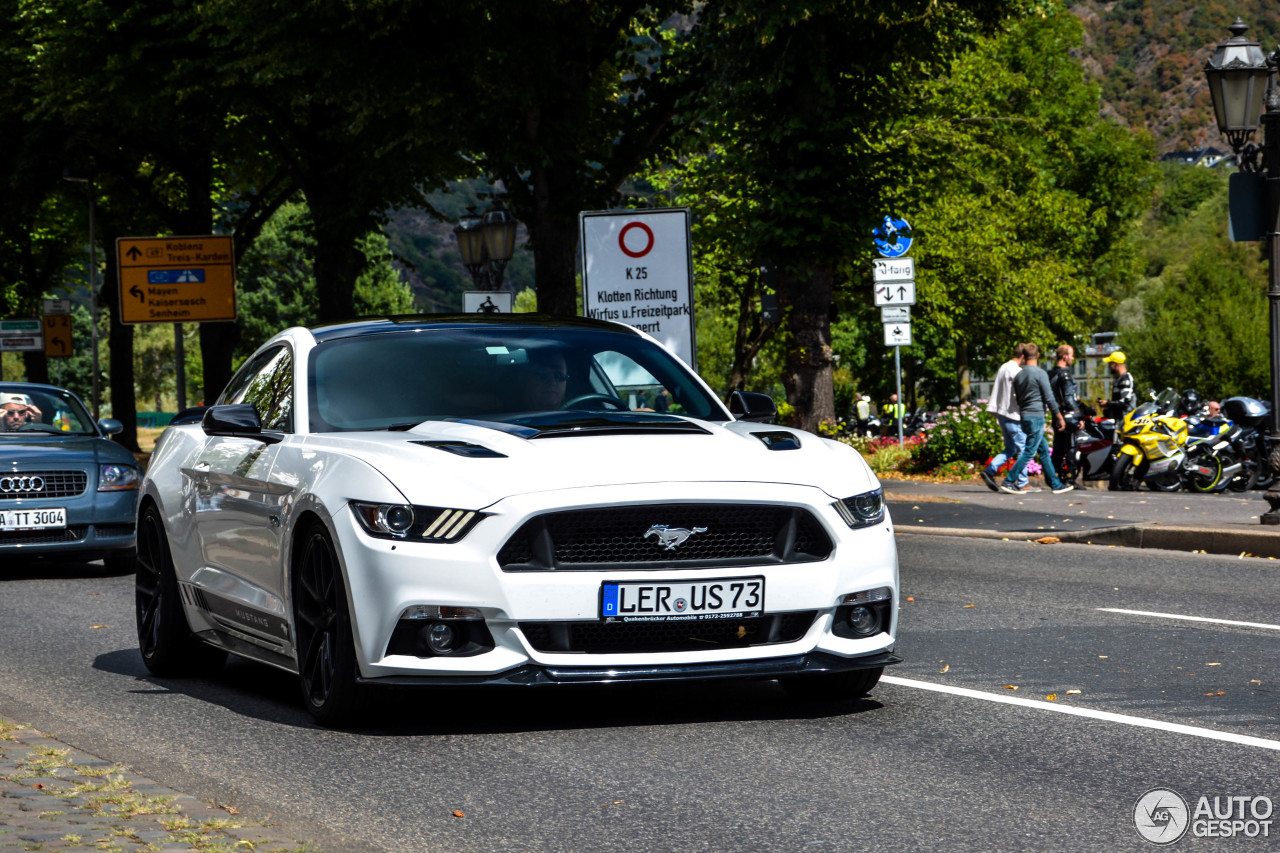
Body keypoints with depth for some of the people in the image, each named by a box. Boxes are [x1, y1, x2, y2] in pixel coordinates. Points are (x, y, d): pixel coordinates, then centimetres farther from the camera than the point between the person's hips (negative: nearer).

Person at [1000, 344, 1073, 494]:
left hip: (1024, 417, 8)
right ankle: (1008, 482, -11)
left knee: (1044, 450, 12)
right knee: (1029, 452, -7)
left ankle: (1056, 484, 14)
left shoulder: (1019, 375, 10)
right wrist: (1060, 417, -4)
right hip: (1036, 416, -8)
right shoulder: (1040, 373, -11)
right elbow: (1049, 398, -12)